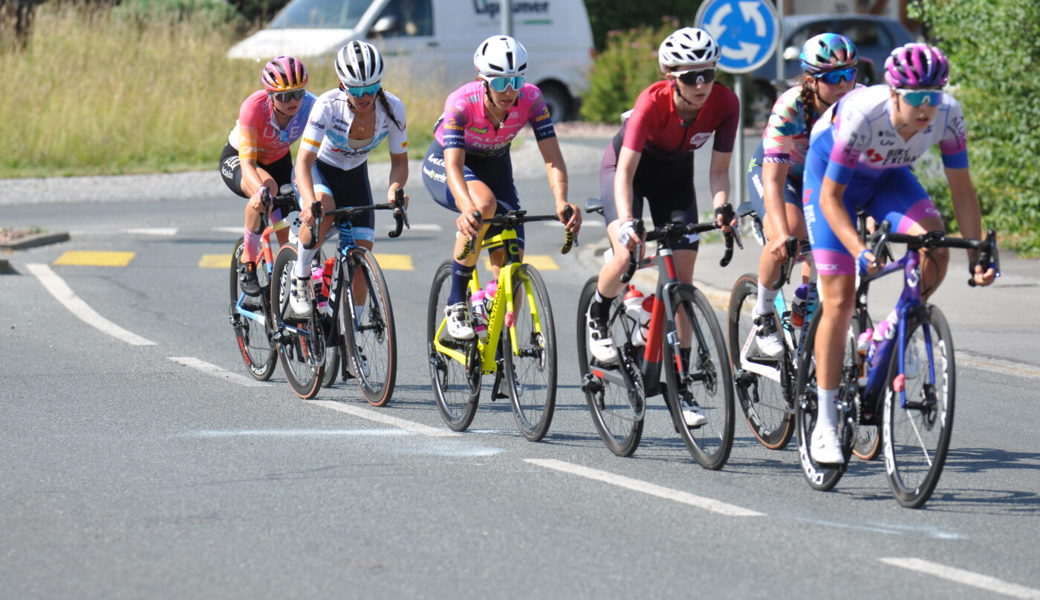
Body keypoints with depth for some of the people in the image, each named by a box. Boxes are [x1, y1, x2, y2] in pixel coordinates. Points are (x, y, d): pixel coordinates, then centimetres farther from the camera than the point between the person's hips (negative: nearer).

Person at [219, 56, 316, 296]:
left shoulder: (309, 106, -27)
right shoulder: (255, 107, -35)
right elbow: (247, 163, -39)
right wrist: (261, 190, -59)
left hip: (278, 161, 4)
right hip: (237, 159, -4)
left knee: (289, 233, -11)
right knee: (267, 186, -36)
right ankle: (247, 263, -21)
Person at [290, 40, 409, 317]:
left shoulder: (392, 108, -23)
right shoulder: (328, 105, -32)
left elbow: (399, 160, -13)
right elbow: (304, 161, -35)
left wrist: (394, 189, -36)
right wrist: (310, 201, -54)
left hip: (354, 175, 3)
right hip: (319, 169, -3)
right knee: (324, 208, -37)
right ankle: (300, 277, -14)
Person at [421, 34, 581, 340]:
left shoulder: (531, 99, -25)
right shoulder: (462, 103, -34)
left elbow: (552, 157, -29)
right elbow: (454, 166, -43)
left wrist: (561, 202, -48)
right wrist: (468, 208, -62)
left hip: (495, 166, 4)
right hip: (444, 164, -4)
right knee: (483, 203, -38)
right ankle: (456, 304, -24)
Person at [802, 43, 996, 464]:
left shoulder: (948, 116, -27)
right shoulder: (861, 117, -38)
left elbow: (961, 190, -16)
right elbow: (831, 197, -30)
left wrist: (979, 256, -23)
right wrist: (859, 251, -43)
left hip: (888, 177, 4)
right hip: (831, 173, -4)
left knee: (935, 248, -25)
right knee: (839, 300, -10)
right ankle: (825, 424, -2)